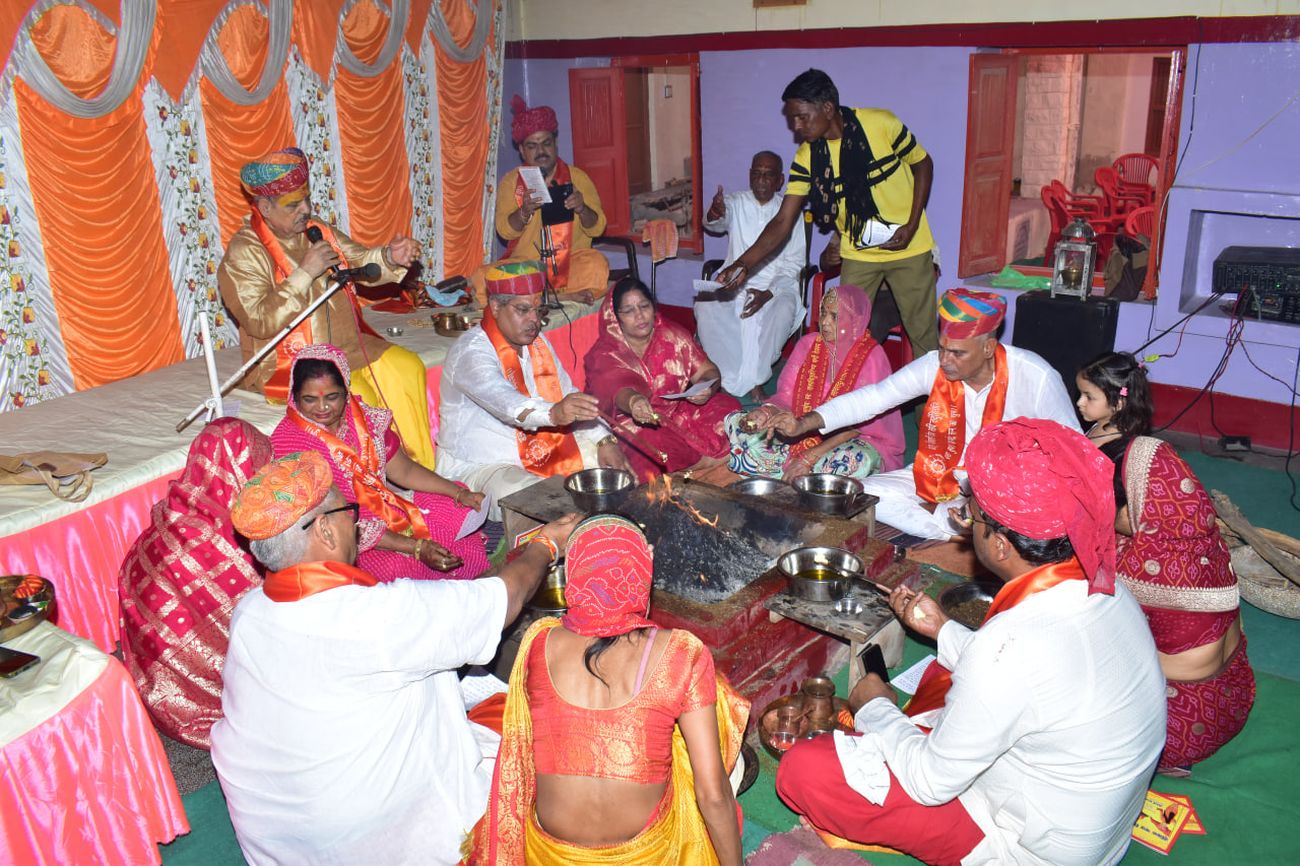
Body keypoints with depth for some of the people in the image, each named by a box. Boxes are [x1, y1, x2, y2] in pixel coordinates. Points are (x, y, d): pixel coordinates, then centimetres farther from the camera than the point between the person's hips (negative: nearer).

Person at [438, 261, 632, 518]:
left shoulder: (538, 342, 8)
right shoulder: (471, 352, -20)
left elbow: (568, 396, 11)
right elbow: (502, 400, -39)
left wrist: (604, 441, -4)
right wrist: (554, 413, -59)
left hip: (541, 451, 9)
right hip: (481, 466, -9)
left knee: (611, 460, 3)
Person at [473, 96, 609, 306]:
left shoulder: (577, 177, 7)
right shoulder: (510, 181, 8)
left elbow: (597, 228, 1)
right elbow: (505, 230, -4)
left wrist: (582, 209, -21)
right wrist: (525, 211, -24)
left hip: (571, 263, -1)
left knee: (597, 265, -33)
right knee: (482, 280, -27)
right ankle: (565, 297, -25)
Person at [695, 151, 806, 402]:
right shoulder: (735, 202, 6)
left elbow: (793, 264, -1)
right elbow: (716, 222, -18)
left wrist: (768, 293, -18)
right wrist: (713, 215, -46)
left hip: (776, 285, -1)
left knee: (783, 311, -34)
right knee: (705, 306, -29)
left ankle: (751, 380, -22)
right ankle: (734, 378, -22)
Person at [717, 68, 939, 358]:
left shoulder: (881, 124, -17)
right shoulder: (807, 157, -10)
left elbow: (923, 164, -2)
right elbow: (783, 221, -13)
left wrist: (912, 225, -12)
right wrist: (744, 263, -27)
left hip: (908, 247, -2)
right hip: (858, 255, 2)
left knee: (923, 333, 6)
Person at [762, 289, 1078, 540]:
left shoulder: (1035, 377, -19)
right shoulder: (934, 366, -10)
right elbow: (874, 397, -11)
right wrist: (805, 423, -23)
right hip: (942, 478, 4)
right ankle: (961, 534, -12)